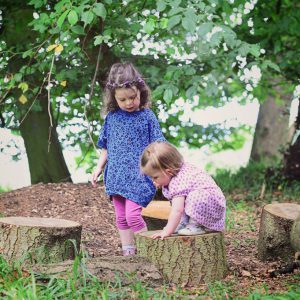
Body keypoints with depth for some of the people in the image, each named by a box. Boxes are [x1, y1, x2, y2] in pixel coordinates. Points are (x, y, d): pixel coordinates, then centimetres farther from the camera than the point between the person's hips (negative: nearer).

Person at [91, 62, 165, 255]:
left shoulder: (147, 116, -3)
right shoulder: (112, 118, 8)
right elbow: (106, 147, 18)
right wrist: (99, 167, 13)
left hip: (139, 175, -5)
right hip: (117, 175, 5)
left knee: (132, 214, -16)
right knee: (121, 218, 8)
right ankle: (128, 251, 18)